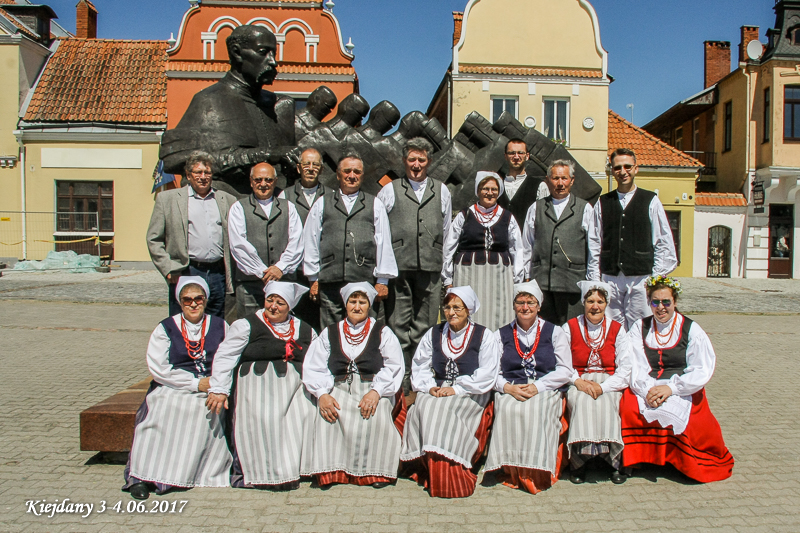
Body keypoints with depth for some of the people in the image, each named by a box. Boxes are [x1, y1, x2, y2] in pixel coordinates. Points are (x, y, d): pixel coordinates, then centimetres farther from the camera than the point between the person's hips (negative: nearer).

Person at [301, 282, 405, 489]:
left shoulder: (383, 333, 10)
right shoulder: (329, 333, 16)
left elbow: (393, 367, -3)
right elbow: (314, 368, 6)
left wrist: (375, 392, -18)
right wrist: (322, 394, -12)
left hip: (373, 389, -2)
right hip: (340, 389, 2)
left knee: (375, 415, -32)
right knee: (327, 413, -28)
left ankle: (375, 471, -16)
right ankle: (330, 470, -17)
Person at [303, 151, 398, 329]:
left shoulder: (375, 205, 12)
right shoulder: (322, 204, 14)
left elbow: (384, 244, 9)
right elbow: (311, 242, 13)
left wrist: (382, 281, 4)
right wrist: (314, 279, 9)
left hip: (366, 281, 0)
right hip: (330, 283, 1)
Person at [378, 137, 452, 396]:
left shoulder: (441, 191, 15)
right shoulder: (389, 191, 9)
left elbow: (447, 232, 19)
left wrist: (445, 267, 15)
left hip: (431, 268, 2)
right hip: (398, 267, -1)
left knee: (425, 326, 4)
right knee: (399, 326, -1)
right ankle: (401, 380, 7)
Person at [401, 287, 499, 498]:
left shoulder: (483, 335, 3)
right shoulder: (434, 334, 15)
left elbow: (486, 374, -7)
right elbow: (419, 366, 11)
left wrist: (456, 388, -15)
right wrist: (430, 387, -9)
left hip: (470, 395, -4)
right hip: (437, 391, 4)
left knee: (443, 409, -32)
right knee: (423, 406, -28)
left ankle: (451, 478, -26)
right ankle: (429, 469, -22)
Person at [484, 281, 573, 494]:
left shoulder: (554, 333, 12)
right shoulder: (501, 335, 15)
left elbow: (565, 370, 3)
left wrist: (537, 386, -11)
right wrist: (508, 387, -13)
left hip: (546, 391, -1)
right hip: (510, 392, 1)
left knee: (537, 411, -34)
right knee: (509, 410, -32)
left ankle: (536, 472, -23)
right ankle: (511, 469, -21)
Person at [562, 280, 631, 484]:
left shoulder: (617, 330, 6)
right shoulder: (569, 328, 6)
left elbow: (625, 369, -2)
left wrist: (602, 387, -16)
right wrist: (578, 381, -16)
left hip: (609, 384, 0)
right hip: (578, 382, 0)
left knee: (605, 403, -32)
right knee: (582, 401, -33)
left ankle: (615, 461, -19)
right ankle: (579, 461, -24)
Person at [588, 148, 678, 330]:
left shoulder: (651, 201, 4)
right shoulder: (602, 203, 9)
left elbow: (664, 242, 4)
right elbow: (594, 243, 8)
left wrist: (656, 277, -2)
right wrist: (594, 279, 3)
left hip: (640, 279, -1)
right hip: (609, 279, 2)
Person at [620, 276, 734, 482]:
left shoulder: (691, 330, 4)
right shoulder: (640, 328, 9)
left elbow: (702, 371, -5)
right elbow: (634, 366, -2)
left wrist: (671, 388, -17)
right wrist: (647, 390, -21)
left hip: (683, 392, -1)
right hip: (645, 388, 1)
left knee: (671, 412, -31)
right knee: (629, 408, -28)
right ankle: (638, 457, -6)